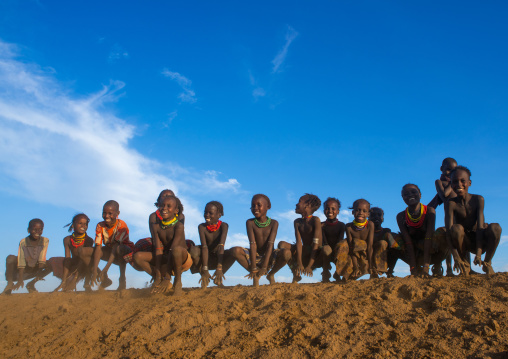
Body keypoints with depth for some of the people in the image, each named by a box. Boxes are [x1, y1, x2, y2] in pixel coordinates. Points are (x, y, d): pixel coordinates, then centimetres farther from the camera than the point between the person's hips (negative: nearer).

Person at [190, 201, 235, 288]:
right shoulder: (202, 227, -15)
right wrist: (205, 269, -36)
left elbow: (221, 246, -28)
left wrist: (219, 268, -39)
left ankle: (218, 279, -8)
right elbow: (204, 247, -26)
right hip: (206, 258, 0)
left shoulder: (223, 226, -16)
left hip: (218, 258, 0)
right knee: (193, 250, -31)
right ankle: (204, 278, -10)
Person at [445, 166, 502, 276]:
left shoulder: (478, 199, -11)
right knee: (456, 228, -32)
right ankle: (465, 265, -10)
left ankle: (487, 263, -5)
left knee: (495, 227, -28)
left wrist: (478, 253, -31)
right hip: (463, 243, -1)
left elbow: (480, 227, -20)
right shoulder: (451, 204, -14)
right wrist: (455, 256, -37)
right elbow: (448, 230, -24)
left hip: (480, 242, 1)